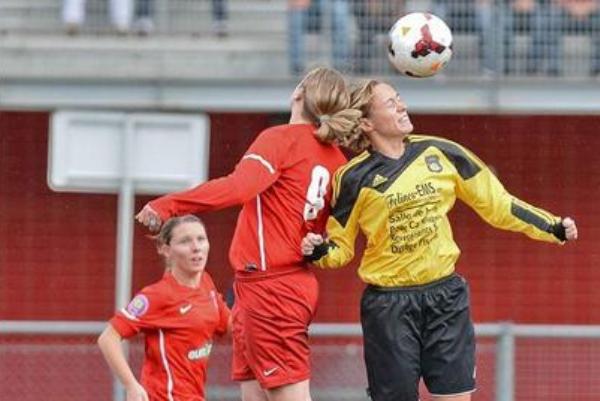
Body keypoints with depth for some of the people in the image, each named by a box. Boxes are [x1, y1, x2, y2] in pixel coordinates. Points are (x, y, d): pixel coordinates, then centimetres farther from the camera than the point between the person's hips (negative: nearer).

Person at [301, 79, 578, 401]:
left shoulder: (440, 154, 1)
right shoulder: (354, 179, -5)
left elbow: (496, 204, 8)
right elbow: (341, 248, 3)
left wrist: (553, 228, 3)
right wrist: (319, 251, -19)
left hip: (446, 297, 2)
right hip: (389, 305, -2)